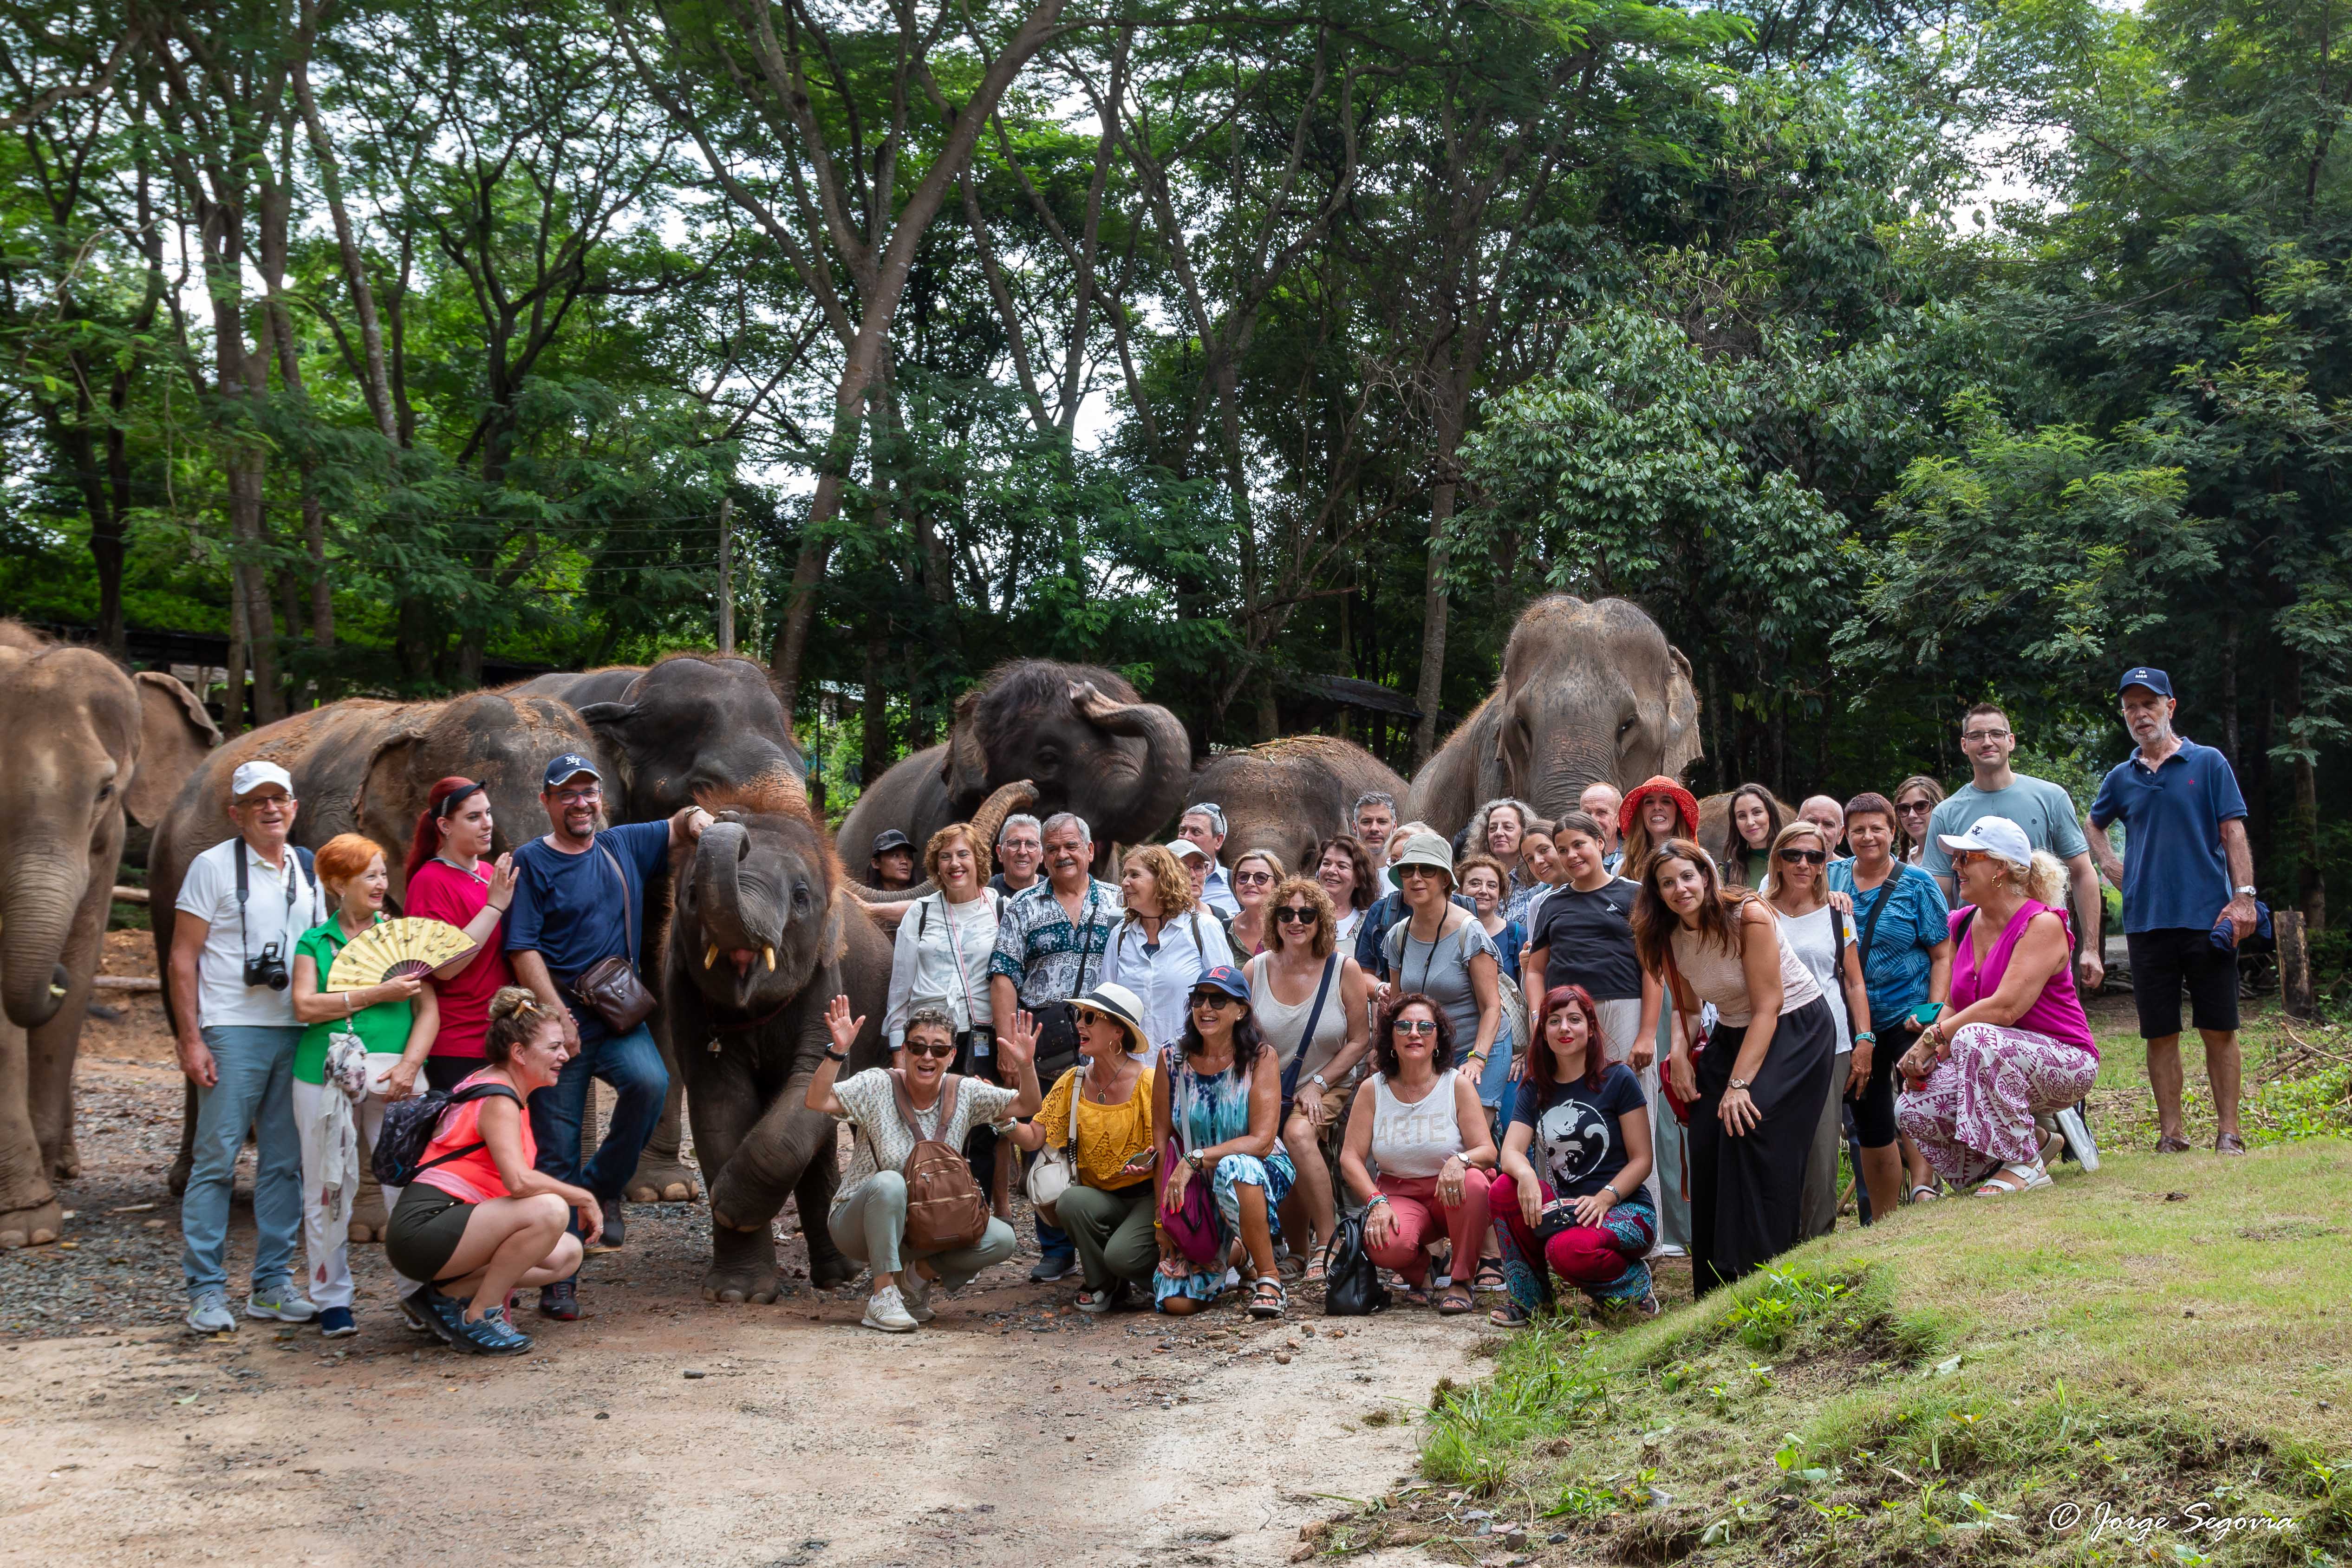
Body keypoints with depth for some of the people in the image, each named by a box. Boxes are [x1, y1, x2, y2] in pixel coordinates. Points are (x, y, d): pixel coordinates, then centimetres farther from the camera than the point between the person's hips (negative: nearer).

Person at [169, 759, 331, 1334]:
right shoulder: (213, 866, -1)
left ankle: (273, 1285, 14)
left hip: (297, 1032, 5)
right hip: (232, 1032, -5)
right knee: (216, 1158, -5)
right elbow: (184, 957, -3)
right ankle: (206, 1290, 1)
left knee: (285, 1162, 7)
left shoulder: (308, 871, 14)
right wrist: (190, 1039, -11)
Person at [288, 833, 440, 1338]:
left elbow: (428, 1009, 6)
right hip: (325, 1081, 0)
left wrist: (409, 1065, -9)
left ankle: (420, 1295, 3)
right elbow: (306, 1006, -6)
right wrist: (379, 993, -11)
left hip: (394, 1081, 1)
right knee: (329, 1189, 2)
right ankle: (333, 1301, 13)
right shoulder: (315, 942, 9)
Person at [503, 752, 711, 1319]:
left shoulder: (624, 846, 13)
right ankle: (560, 1278, 9)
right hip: (560, 1018, -3)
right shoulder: (532, 862, 0)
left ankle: (604, 1188, -4)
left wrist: (696, 816, 1)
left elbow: (675, 831, 26)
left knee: (650, 1082, -28)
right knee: (557, 1151, -1)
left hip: (620, 1017, 3)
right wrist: (558, 1014, -15)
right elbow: (523, 949, -6)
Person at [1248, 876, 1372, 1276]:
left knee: (1299, 1133, -33)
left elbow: (1359, 1040, -2)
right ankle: (1301, 1253, 8)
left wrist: (1318, 1085, -11)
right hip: (1268, 1092, 2)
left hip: (1327, 1089, -2)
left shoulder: (1344, 969, -4)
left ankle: (1326, 1243, -25)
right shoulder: (1256, 971, 1)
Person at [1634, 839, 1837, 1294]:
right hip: (1732, 1035, 6)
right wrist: (1679, 1050, -13)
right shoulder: (1668, 938, -3)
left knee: (1751, 1131, -24)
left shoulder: (1748, 915, -22)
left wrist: (1739, 1084, -26)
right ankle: (1716, 1293, 4)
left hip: (1796, 1030, -6)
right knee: (1707, 1148, -7)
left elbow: (1767, 1008, -22)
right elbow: (1687, 1008, 10)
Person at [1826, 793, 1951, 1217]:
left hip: (1907, 1017, -3)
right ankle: (1882, 1224, 20)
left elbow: (1942, 955, -3)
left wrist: (1934, 1014, -15)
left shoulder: (1917, 884, -3)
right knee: (1871, 1128, 10)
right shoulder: (1831, 878, 5)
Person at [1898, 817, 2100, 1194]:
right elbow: (1955, 1006, 10)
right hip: (1998, 1067, 8)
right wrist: (1927, 1055, -9)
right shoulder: (1963, 925, 7)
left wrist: (1932, 1038, -21)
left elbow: (2005, 1008, -26)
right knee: (1912, 1109, -17)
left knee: (1976, 1038, -37)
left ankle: (2025, 1165, -21)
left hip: (2064, 1061, -7)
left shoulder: (2042, 924, -16)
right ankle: (2035, 1137, 5)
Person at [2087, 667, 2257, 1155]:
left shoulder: (2208, 763, 2)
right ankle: (2170, 1134, 10)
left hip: (2208, 917, -3)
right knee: (2160, 1035, 4)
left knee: (2219, 1029, 1)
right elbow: (2094, 826, 30)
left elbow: (2233, 832, -1)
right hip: (2147, 921, 3)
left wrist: (2243, 897, -10)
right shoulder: (2121, 778, 11)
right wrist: (2112, 865, 12)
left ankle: (2229, 1133, 7)